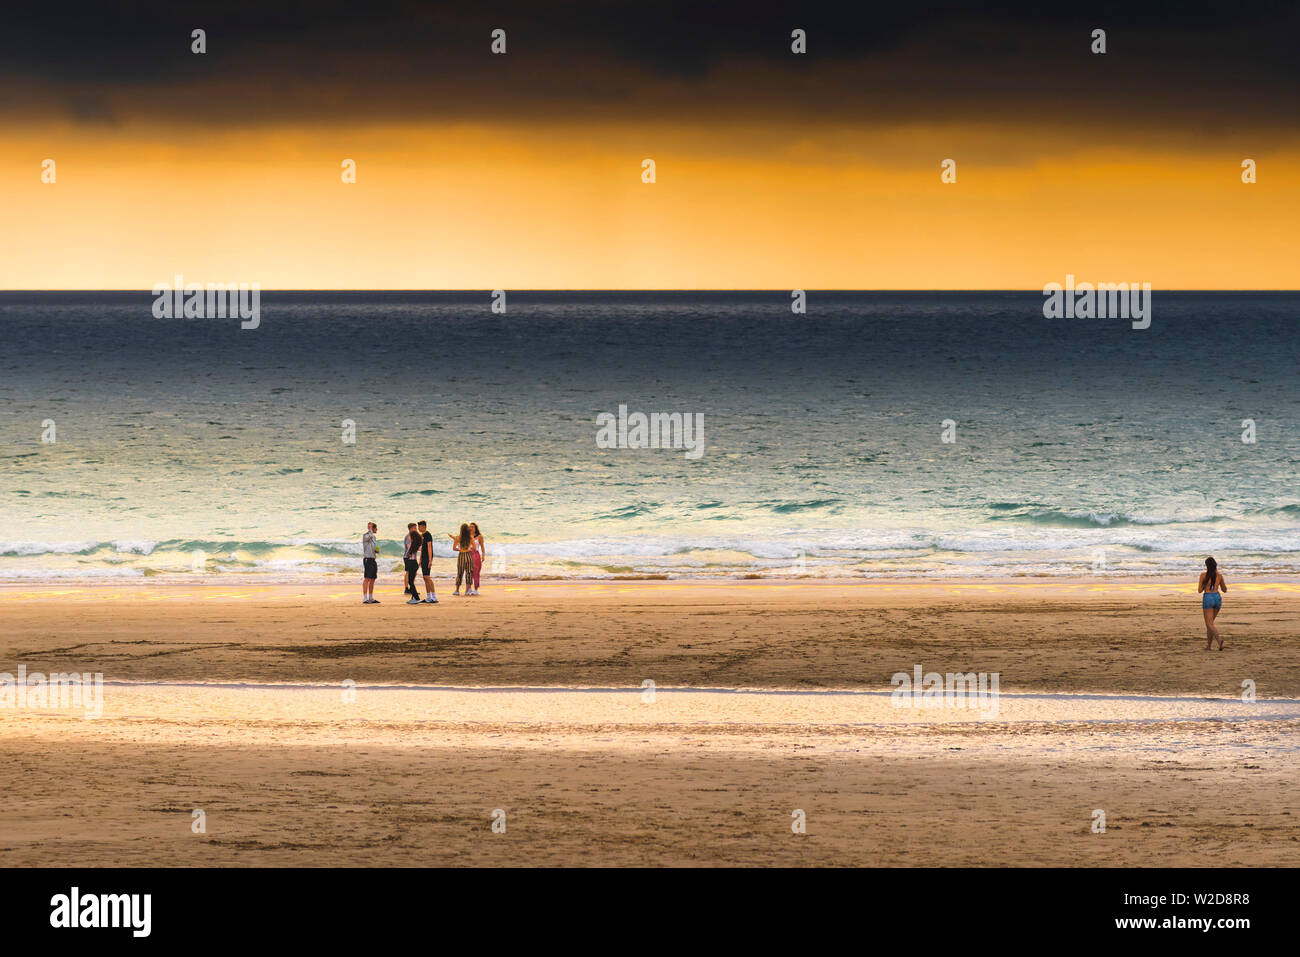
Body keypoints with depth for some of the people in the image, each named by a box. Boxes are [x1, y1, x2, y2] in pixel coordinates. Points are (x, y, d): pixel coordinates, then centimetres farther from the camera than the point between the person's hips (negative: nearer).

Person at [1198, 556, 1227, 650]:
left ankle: (1219, 638, -33)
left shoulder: (1203, 575, -6)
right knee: (1210, 622, 20)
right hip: (1218, 598, 5)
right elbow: (1224, 589, 14)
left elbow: (1200, 590, -3)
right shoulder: (1219, 575, 4)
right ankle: (1208, 645, 22)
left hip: (1207, 598, -5)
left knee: (1210, 624, -6)